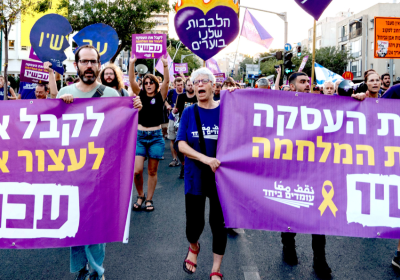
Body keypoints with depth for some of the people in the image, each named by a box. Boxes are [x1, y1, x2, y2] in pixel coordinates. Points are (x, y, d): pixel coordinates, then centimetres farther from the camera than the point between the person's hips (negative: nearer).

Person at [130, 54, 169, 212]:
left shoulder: (160, 97, 2)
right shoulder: (140, 95, 6)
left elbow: (166, 81, -12)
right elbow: (132, 80, -6)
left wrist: (165, 65, -25)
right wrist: (132, 63, -17)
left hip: (156, 137, -1)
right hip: (140, 136, 1)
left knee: (152, 171, 7)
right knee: (137, 170, -7)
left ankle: (149, 199, 21)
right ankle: (140, 196, 17)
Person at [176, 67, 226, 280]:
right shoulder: (189, 112, 0)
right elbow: (181, 145, -8)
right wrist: (204, 158, -23)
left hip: (221, 175, 0)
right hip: (195, 176, 0)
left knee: (218, 222, 7)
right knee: (194, 222, 3)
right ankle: (193, 247, 40)